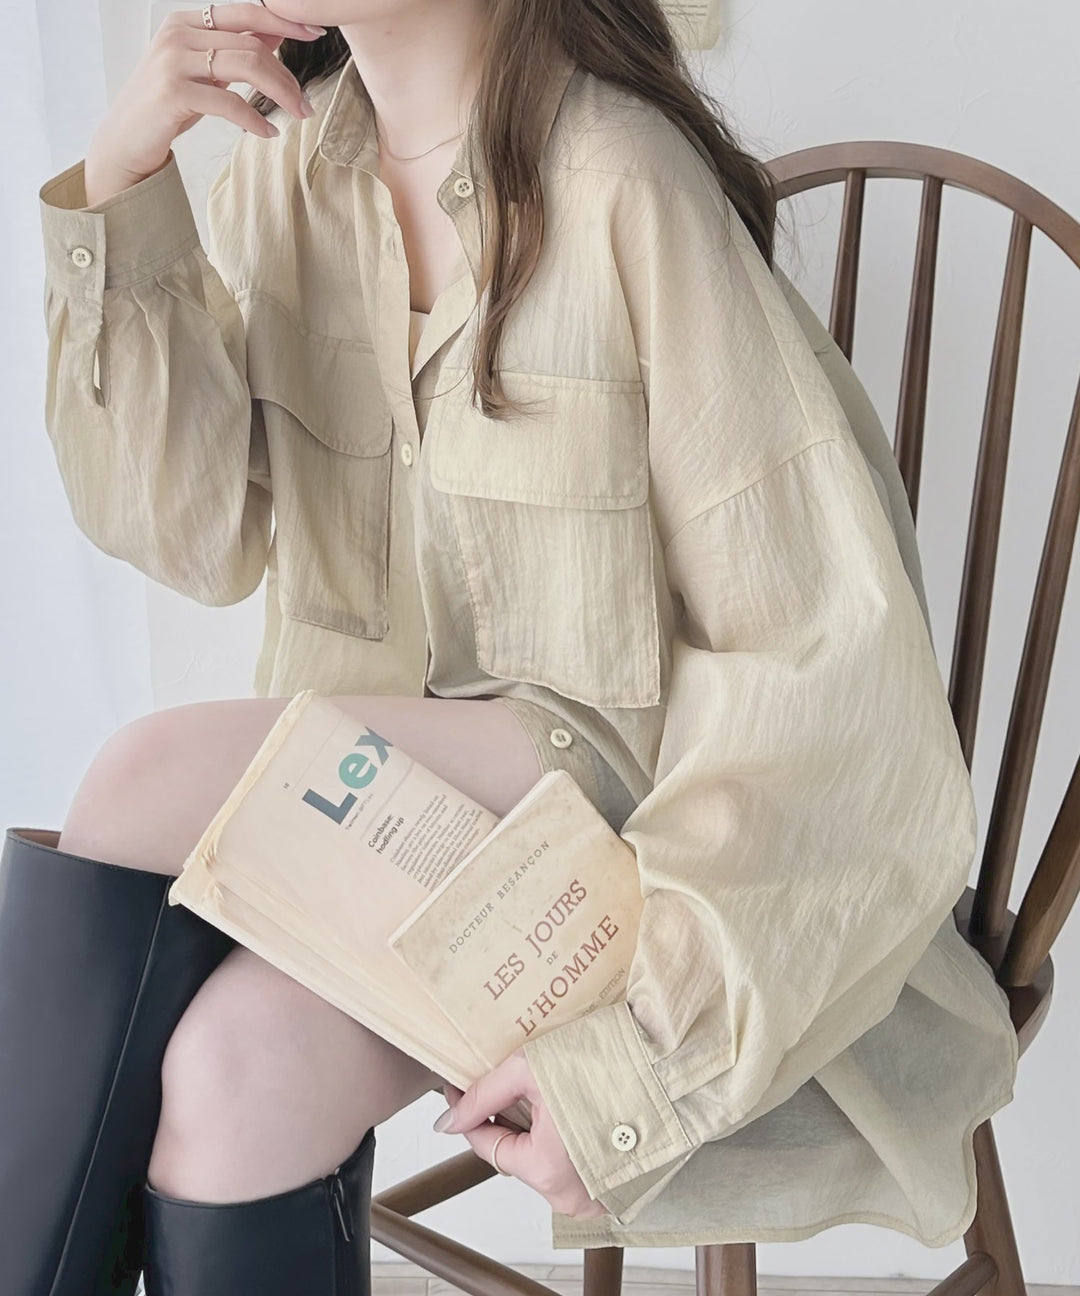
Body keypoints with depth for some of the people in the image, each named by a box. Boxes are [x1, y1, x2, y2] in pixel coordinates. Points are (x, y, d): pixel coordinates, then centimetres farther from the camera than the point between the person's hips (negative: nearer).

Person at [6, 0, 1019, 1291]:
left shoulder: (624, 190, -19)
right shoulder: (289, 155, 2)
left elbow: (823, 649, -19)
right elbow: (200, 538, -1)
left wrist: (643, 1037, -24)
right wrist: (118, 187, -12)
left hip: (631, 787, -4)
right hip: (393, 773, 5)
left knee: (142, 784, -23)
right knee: (239, 1062, -25)